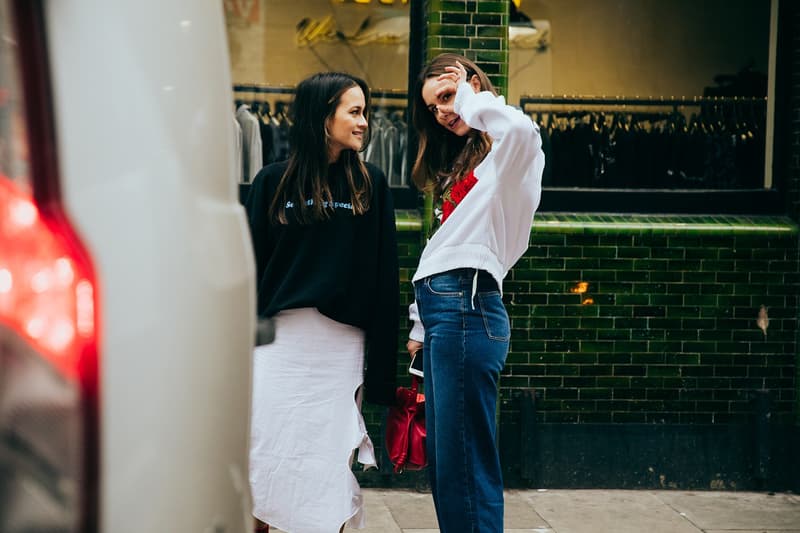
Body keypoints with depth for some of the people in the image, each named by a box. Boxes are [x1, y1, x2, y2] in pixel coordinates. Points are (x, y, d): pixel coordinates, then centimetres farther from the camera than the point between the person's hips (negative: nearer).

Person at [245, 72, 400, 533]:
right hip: (280, 339, 0)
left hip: (342, 341, 0)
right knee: (264, 454, 2)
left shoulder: (371, 185, 5)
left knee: (329, 461, 3)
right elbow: (251, 266, 4)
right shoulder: (274, 181, 5)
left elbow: (385, 276, 4)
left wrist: (382, 365, -1)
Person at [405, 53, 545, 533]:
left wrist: (469, 96, -11)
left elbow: (521, 127, -29)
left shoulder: (509, 150, -2)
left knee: (464, 463, -10)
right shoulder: (461, 163, 25)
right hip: (441, 310, 10)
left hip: (467, 305, -10)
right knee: (444, 463, 10)